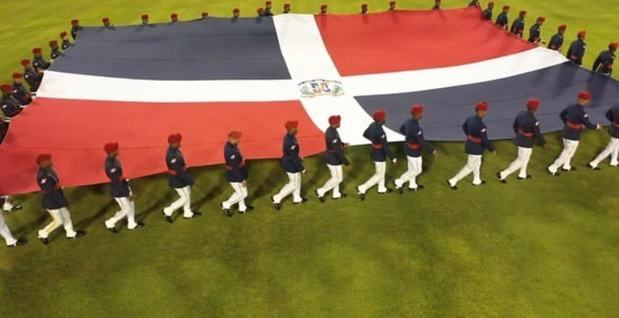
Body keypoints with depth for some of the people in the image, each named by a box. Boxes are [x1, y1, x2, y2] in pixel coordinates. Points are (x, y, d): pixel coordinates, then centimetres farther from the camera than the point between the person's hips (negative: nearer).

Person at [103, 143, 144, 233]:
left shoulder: (112, 159, -5)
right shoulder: (110, 166, -34)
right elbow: (117, 182, -28)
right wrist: (127, 193, -20)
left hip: (123, 184, 9)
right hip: (118, 190, -9)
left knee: (131, 204, 22)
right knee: (126, 209, 8)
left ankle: (132, 224, 41)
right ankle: (110, 223, 29)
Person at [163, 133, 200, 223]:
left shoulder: (174, 149, -4)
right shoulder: (172, 156, -34)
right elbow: (179, 171, -31)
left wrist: (188, 177, 20)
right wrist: (190, 180, -23)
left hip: (180, 177, 9)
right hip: (178, 180, -9)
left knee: (187, 194, 22)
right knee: (184, 197, 5)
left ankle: (188, 213, 39)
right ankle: (168, 211, 20)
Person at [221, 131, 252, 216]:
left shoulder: (231, 145, -2)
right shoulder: (230, 151, -33)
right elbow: (235, 167, -28)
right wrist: (242, 179, -21)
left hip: (237, 173, 9)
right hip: (234, 176, -9)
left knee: (241, 192, 23)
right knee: (241, 194, 7)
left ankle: (242, 208, 41)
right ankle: (226, 205, 23)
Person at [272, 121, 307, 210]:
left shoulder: (289, 136, -4)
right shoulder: (291, 142, -34)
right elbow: (293, 158, -28)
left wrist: (298, 157, 23)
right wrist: (302, 168, -19)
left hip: (288, 162, 9)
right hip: (291, 165, -9)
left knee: (297, 181, 25)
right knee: (294, 184, 8)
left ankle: (297, 199, 42)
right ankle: (277, 198, 16)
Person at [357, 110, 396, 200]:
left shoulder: (373, 125, -7)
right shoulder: (380, 132, -34)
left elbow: (365, 134, 10)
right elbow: (386, 147, -31)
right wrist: (393, 158, -20)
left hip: (375, 151, 9)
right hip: (379, 155, -9)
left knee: (382, 171, 26)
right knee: (379, 176, 7)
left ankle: (381, 189, 44)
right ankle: (362, 189, 10)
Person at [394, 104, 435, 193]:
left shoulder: (409, 121, -8)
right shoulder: (415, 128, -36)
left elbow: (401, 129, 11)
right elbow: (422, 142, -31)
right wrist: (431, 150, -18)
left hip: (409, 147, 8)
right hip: (414, 151, -8)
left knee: (412, 167, 25)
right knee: (417, 170, 13)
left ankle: (412, 185, 43)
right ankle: (399, 182, 22)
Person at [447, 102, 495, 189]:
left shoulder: (470, 118, -7)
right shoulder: (481, 125, -34)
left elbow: (464, 126, 14)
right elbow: (485, 141, -28)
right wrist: (492, 149, -12)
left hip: (470, 145, 8)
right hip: (476, 149, -8)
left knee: (477, 163, 28)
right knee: (470, 167, 8)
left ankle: (477, 180, 48)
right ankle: (453, 181, 12)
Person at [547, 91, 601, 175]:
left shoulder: (571, 106, -4)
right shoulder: (582, 112, -28)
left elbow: (561, 115, 11)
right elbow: (588, 125, -21)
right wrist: (597, 126, -1)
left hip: (566, 132, 8)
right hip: (573, 136, -8)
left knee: (568, 150, 27)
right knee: (567, 154, 7)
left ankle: (566, 166, 44)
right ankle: (553, 168, 10)